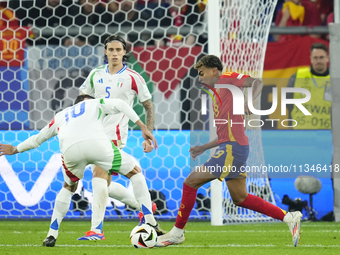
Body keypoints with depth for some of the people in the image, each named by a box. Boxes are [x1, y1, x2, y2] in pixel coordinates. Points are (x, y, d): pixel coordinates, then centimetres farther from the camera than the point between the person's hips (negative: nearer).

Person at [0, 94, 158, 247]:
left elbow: (38, 138, 51)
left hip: (70, 150, 3)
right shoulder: (95, 103, 34)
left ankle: (52, 235, 27)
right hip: (97, 145, -3)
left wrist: (16, 149, 67)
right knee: (134, 172, 15)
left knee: (68, 188, 32)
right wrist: (143, 128, 11)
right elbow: (120, 105, 15)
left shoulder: (61, 116, 42)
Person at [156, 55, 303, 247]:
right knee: (240, 198, 11)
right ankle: (290, 218, 10)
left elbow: (257, 82, -15)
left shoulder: (227, 79, -1)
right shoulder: (218, 94, 25)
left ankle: (177, 232, 3)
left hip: (233, 149, -10)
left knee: (191, 182, -6)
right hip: (229, 147, 10)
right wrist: (203, 148, 26)